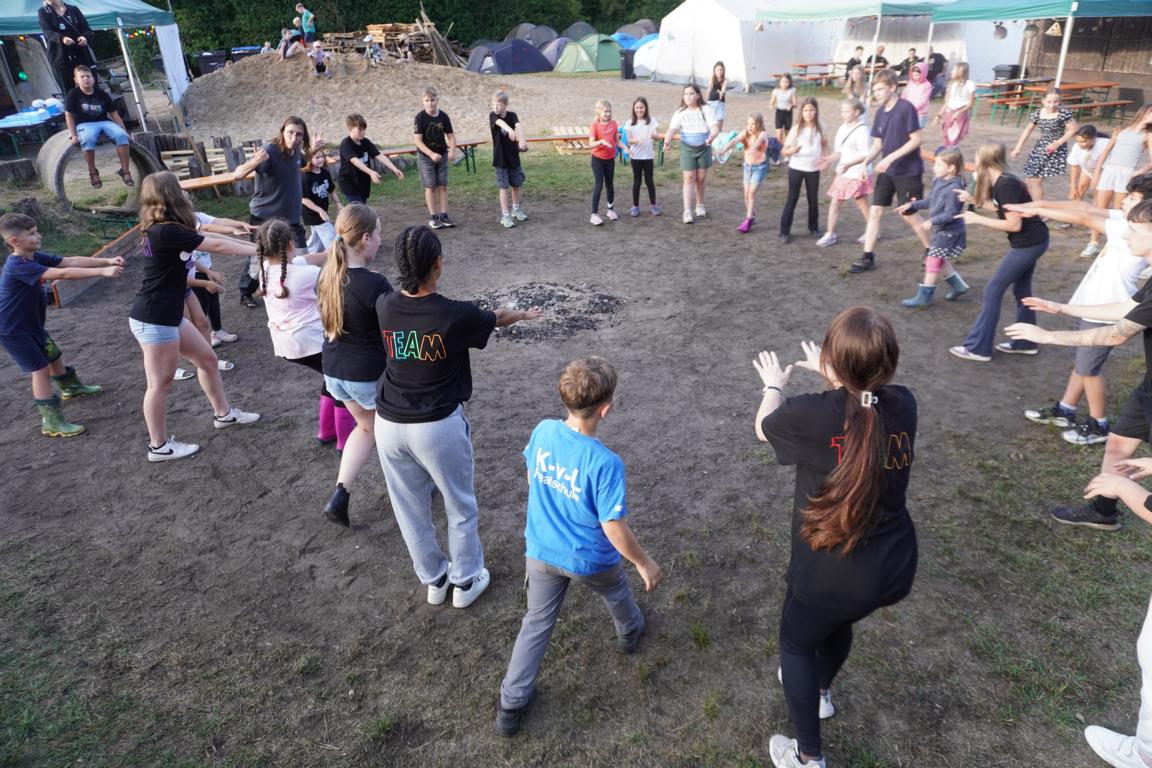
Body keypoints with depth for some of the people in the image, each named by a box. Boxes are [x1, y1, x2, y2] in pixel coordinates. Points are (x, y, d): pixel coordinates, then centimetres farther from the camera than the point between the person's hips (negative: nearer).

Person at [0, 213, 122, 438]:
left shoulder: (35, 258, -3)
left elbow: (71, 261, -10)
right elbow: (63, 273, -39)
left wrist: (107, 261, -21)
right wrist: (102, 272, -44)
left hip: (32, 323, 9)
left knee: (54, 356, 25)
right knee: (41, 369, -9)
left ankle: (71, 387, 51)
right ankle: (52, 423, -5)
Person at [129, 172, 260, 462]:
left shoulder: (162, 229, 8)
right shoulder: (166, 232, -22)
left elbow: (207, 238, 13)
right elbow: (216, 246, -18)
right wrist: (259, 250, -10)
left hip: (168, 316, 10)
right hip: (154, 320, -10)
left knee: (207, 359, 19)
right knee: (161, 383, 2)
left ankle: (223, 414, 34)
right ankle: (159, 446, 16)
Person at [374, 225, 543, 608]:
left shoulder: (385, 307, -7)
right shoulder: (457, 315, -19)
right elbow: (498, 317, 4)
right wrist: (523, 314, 27)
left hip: (389, 425, 4)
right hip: (438, 426, -4)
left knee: (410, 509, 20)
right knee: (460, 507, 19)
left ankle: (434, 579, 40)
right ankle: (466, 581, 36)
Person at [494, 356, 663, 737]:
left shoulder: (543, 431, -17)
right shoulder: (605, 463, -33)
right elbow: (614, 529, -25)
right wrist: (645, 563, -9)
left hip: (541, 551, 3)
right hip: (590, 560, -3)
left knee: (537, 623, 20)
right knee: (616, 591, 30)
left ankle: (511, 706, 26)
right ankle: (630, 633, 60)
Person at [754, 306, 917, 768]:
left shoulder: (812, 414, -24)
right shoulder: (902, 403, -11)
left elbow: (763, 429, 0)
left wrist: (773, 385, 18)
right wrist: (831, 373, 24)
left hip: (832, 572, -5)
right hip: (895, 567, 5)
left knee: (796, 643, 24)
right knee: (837, 619, 35)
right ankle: (820, 691, 62)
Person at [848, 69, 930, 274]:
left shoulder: (906, 108, -16)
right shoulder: (880, 112, 5)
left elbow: (916, 139, -18)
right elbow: (878, 144, 9)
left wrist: (891, 158, -24)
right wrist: (865, 160, -8)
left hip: (908, 172, -7)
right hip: (887, 172, 7)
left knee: (908, 215, 2)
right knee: (875, 211, 2)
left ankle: (931, 251, 22)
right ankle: (868, 258, 8)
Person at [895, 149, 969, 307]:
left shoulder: (954, 188, -25)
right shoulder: (939, 182, 3)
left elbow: (951, 213, -27)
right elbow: (930, 201, 16)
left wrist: (932, 221, -34)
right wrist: (911, 205, 10)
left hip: (949, 232, -9)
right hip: (941, 230, 9)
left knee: (933, 261, -3)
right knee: (939, 260, 19)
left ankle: (924, 296, 6)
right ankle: (959, 286, 33)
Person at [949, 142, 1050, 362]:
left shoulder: (1006, 185, -23)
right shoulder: (1000, 182, 5)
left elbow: (1014, 224, -22)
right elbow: (1000, 208, 15)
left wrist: (977, 219, -17)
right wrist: (973, 200, 13)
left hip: (1028, 243, -10)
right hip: (1032, 241, 10)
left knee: (993, 290, -4)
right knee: (1021, 290, 19)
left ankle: (977, 348, 1)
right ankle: (1025, 343, 31)